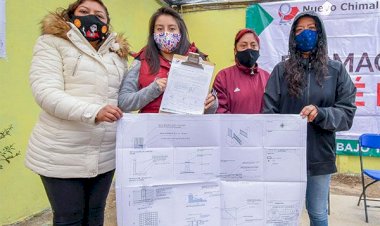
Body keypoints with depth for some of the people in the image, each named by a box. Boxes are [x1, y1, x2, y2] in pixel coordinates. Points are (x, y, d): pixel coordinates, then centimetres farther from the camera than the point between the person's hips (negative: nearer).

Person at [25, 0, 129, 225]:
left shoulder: (118, 53, 13)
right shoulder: (53, 43, -1)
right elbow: (46, 93, -14)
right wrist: (93, 112, -27)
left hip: (106, 155, 4)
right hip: (62, 155, -4)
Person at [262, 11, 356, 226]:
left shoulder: (336, 70, 3)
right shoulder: (281, 70, 1)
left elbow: (347, 113, -2)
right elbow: (269, 112, -3)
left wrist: (320, 114, -21)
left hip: (320, 156, 1)